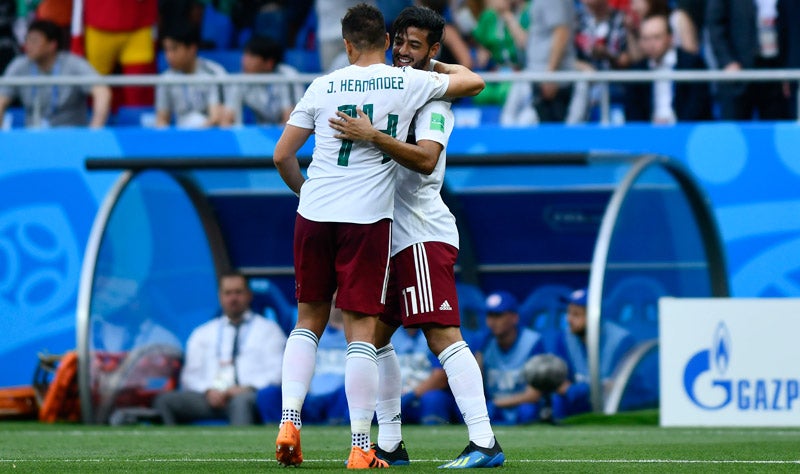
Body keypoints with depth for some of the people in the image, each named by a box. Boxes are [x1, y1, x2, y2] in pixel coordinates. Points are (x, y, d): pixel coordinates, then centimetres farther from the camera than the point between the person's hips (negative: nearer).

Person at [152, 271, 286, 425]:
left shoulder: (268, 329, 18)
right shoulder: (202, 334, 25)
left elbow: (277, 372, 6)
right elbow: (190, 376, 17)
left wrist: (248, 388, -13)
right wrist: (208, 391, -6)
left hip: (249, 394, -3)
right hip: (211, 395, 3)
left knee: (242, 401, -42)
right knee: (164, 400, -25)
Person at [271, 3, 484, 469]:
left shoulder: (323, 86, 6)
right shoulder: (408, 83, 1)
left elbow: (282, 156, 10)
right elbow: (474, 82, 16)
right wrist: (441, 66, 35)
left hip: (314, 216, 2)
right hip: (368, 219, -2)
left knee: (309, 321, 16)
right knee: (362, 330, 0)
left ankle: (289, 422, 4)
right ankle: (361, 448, -1)